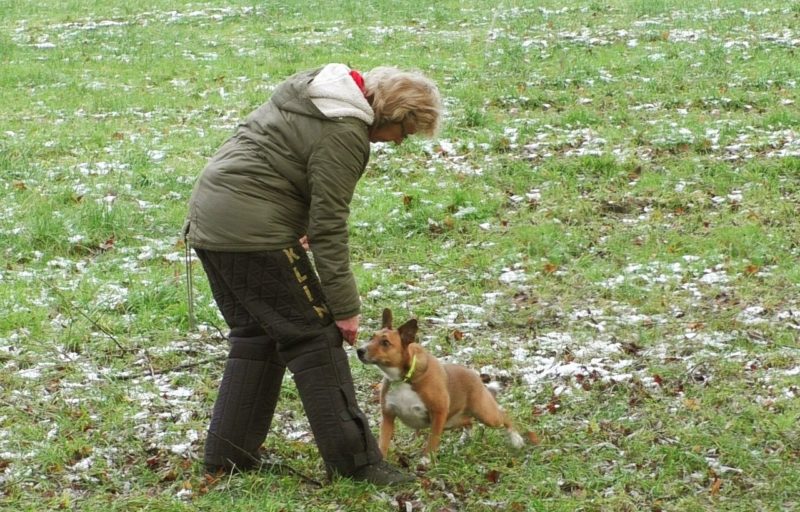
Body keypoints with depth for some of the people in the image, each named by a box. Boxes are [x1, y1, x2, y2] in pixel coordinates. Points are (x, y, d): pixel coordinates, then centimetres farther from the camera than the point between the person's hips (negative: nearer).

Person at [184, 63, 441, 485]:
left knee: (255, 333, 18)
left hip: (207, 214, 10)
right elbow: (328, 228, -17)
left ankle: (228, 453, 21)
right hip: (252, 232, -10)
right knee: (313, 335, -3)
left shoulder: (315, 85, 12)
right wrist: (345, 308, -13)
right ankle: (353, 458, -1)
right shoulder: (343, 134, -16)